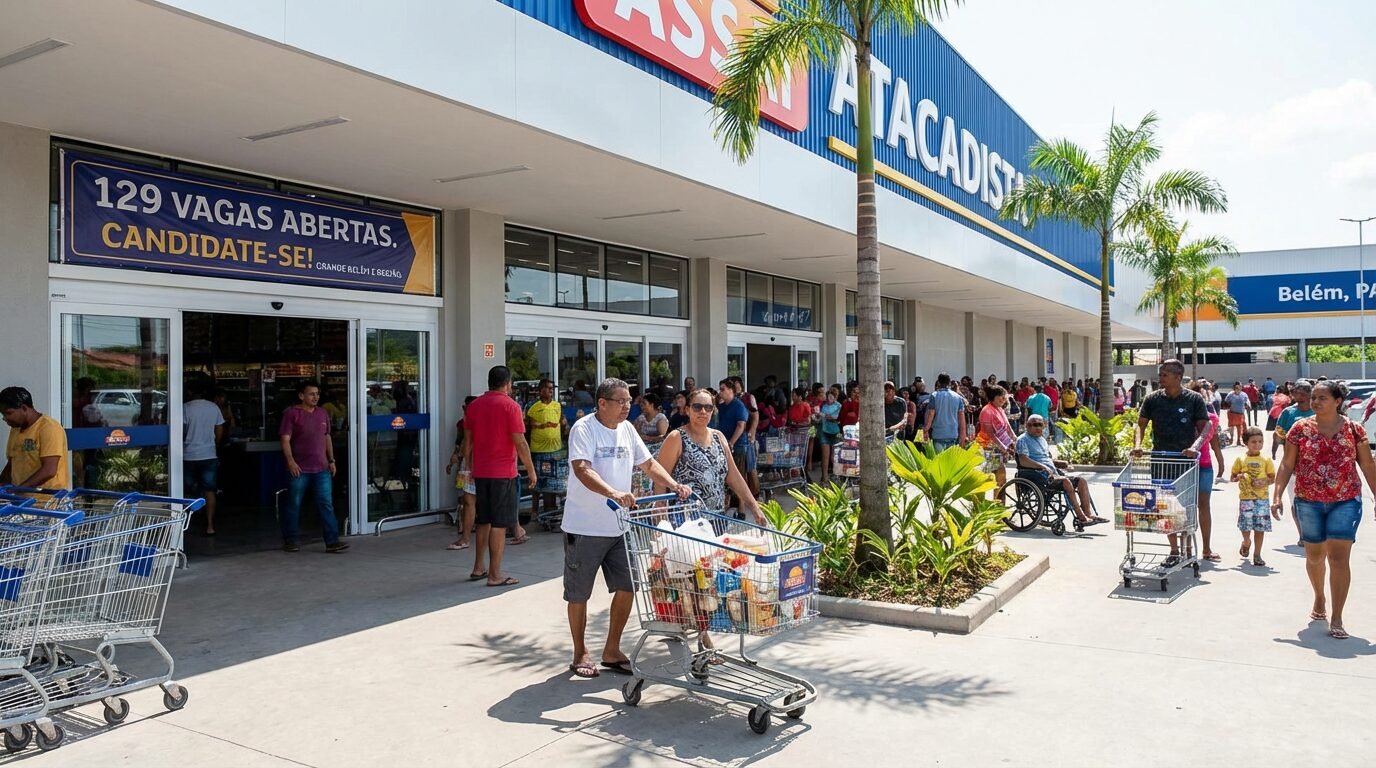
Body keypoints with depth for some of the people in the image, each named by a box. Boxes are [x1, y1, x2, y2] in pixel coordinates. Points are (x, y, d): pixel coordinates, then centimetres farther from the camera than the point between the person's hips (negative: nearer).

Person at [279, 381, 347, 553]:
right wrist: (290, 461, -22)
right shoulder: (291, 414, -5)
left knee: (326, 505, 0)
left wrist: (331, 460, 14)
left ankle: (332, 542, 0)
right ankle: (290, 541, 19)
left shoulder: (322, 413, 12)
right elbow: (285, 439, -11)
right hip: (299, 469, -4)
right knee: (293, 505, 7)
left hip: (321, 468, 5)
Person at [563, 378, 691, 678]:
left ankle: (612, 651, 23)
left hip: (619, 526, 6)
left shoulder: (627, 429, 8)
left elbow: (648, 463, 14)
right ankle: (580, 654, 23)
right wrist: (613, 493, -44)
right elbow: (582, 469, -28)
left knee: (627, 587, 7)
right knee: (578, 594, 6)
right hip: (585, 527, -6)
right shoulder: (584, 429, -14)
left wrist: (675, 485, -2)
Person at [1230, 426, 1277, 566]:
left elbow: (1272, 477, 7)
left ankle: (1257, 554, 9)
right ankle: (1246, 542, 31)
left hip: (1262, 498, 0)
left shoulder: (1266, 460, 5)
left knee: (1260, 527, 0)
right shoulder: (1240, 460, 4)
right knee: (1245, 525, -1)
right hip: (1245, 497, 0)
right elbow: (1233, 477, 10)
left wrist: (1264, 482, -12)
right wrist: (1239, 477, -11)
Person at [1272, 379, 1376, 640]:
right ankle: (1319, 598, 40)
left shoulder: (1354, 429, -1)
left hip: (1345, 502, -1)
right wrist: (1277, 495, -7)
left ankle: (1336, 618, -3)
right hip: (1309, 502, 1)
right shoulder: (1300, 428, -1)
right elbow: (1287, 464, 0)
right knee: (1314, 555, 15)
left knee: (1339, 558, -8)